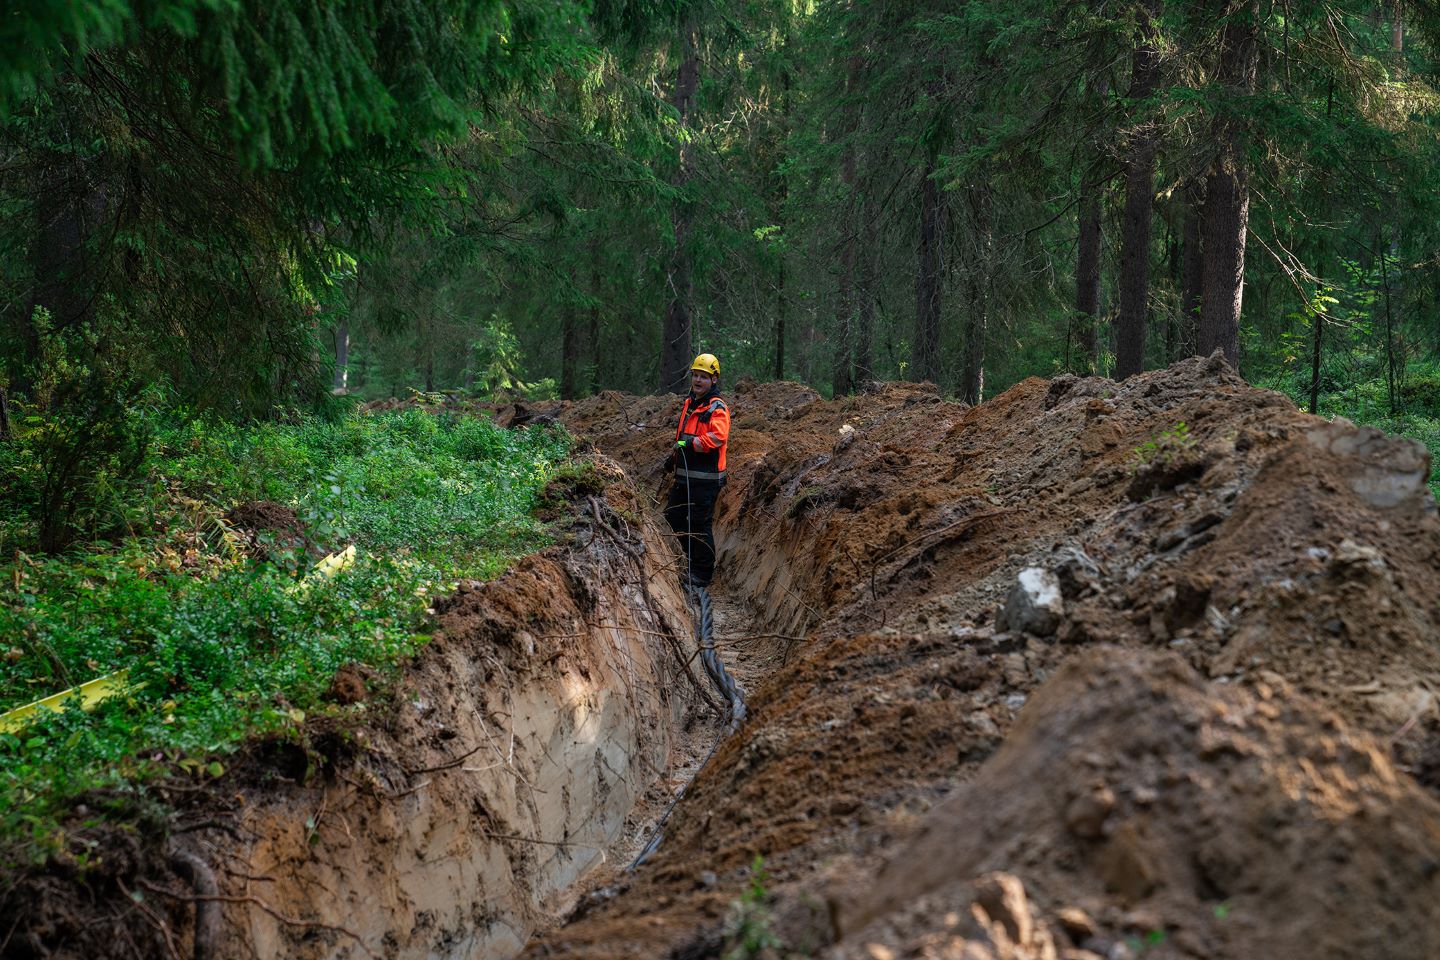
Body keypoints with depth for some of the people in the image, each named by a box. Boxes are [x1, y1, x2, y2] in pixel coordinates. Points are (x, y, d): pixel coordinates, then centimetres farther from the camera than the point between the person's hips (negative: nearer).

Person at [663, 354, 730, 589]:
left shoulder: (717, 408, -12)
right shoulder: (689, 403, 16)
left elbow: (718, 437, -28)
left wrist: (693, 443, -32)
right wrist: (674, 455, 26)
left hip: (705, 478, -9)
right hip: (685, 474, 9)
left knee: (699, 523, -4)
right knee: (673, 515, 15)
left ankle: (703, 572, 7)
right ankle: (693, 556, 31)